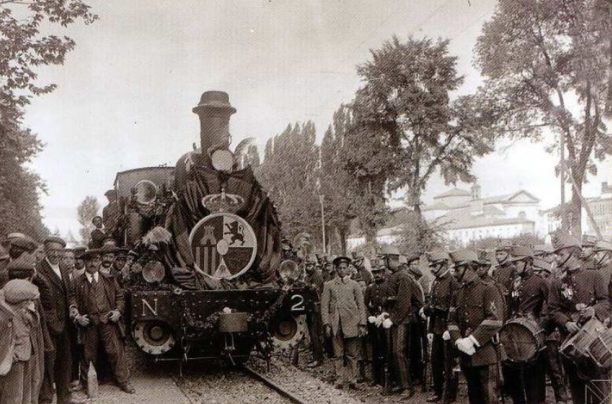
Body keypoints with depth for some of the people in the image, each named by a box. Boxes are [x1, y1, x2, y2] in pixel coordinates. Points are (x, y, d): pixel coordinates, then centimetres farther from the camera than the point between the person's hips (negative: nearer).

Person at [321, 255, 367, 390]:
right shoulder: (329, 285, 7)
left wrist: (362, 324, -1)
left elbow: (361, 306, 6)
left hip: (352, 325, 0)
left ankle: (352, 380, 11)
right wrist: (326, 324, -4)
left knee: (352, 355, 4)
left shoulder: (354, 285, 8)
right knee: (338, 355, 2)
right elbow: (324, 306, 4)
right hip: (336, 325, 0)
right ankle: (339, 380, 8)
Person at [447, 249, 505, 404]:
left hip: (486, 354, -6)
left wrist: (472, 340, -18)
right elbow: (452, 321, 10)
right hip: (466, 355, 6)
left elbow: (495, 320, -16)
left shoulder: (488, 290, -6)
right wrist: (458, 341, -8)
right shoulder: (457, 294, 14)